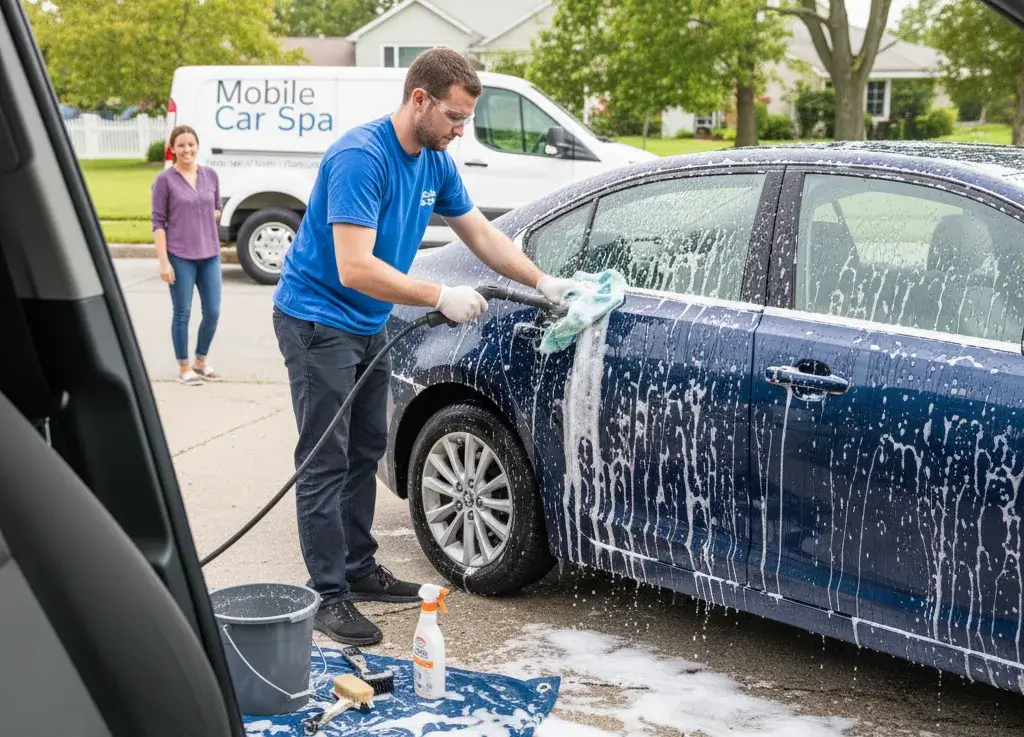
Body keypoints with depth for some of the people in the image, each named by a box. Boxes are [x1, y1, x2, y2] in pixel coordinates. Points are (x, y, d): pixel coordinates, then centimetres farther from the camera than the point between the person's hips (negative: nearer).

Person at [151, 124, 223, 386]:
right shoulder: (165, 180, -5)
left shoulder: (211, 175, 7)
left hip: (210, 255, 4)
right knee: (182, 313, 3)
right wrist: (164, 261, -11)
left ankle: (201, 361, 25)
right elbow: (158, 222, -6)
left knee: (212, 312, 6)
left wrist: (206, 218, -2)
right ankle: (184, 368, 16)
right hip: (180, 256, -4)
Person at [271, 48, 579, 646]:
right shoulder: (360, 157, -26)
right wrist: (443, 298, -27)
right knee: (327, 461, -7)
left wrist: (544, 283, 2)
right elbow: (355, 269, -32)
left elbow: (482, 234, 12)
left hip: (367, 324, 9)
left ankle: (359, 569, 27)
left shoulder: (437, 163, 2)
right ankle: (329, 595, -2)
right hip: (317, 320, -9)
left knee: (366, 452, 15)